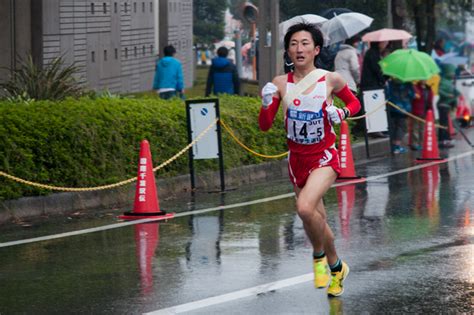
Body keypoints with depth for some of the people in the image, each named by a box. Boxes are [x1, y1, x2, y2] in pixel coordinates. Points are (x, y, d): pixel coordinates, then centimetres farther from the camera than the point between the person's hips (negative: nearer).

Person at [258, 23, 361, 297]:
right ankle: (337, 268, 39)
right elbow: (265, 125, 0)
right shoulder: (280, 84, -3)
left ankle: (319, 256, -2)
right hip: (297, 159, 4)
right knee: (317, 221, 14)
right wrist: (267, 104, -19)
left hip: (324, 157, -4)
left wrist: (342, 113, -12)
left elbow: (355, 102, 9)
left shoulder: (331, 80, -9)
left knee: (305, 207, -28)